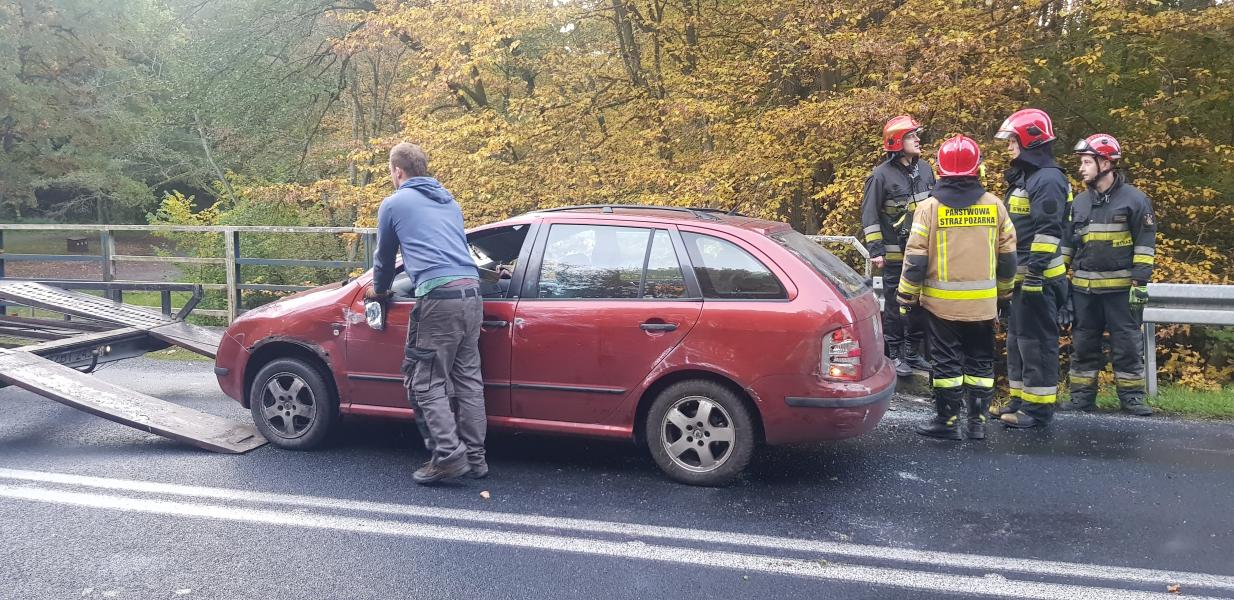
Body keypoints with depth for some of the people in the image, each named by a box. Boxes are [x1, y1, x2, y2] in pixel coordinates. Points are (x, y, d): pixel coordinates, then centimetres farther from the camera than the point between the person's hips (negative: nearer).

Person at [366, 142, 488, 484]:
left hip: (438, 297, -7)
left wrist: (379, 289, 40)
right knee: (468, 378, 10)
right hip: (471, 292, 7)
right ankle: (475, 457, 11)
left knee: (426, 382, -1)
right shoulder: (450, 202, 26)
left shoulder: (393, 203, 8)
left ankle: (449, 456, -9)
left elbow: (385, 256, 20)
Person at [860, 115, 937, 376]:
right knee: (895, 306, 3)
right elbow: (869, 214, -9)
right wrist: (875, 250, -13)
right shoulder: (882, 175, -11)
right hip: (896, 255, -6)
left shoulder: (925, 169, 7)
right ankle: (895, 355, 13)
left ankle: (912, 352, 23)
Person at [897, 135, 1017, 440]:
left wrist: (907, 296, 0)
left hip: (941, 301, -3)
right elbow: (1008, 255, 8)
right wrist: (1004, 291, 20)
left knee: (946, 361, 5)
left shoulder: (930, 207, -9)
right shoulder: (994, 205, 0)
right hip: (983, 302, 3)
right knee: (980, 361, 13)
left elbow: (916, 258, -9)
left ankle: (947, 420, 10)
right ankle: (977, 420, 17)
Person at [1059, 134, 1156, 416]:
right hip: (1083, 288, 5)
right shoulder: (1079, 202, 10)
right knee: (1083, 343, 9)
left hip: (1120, 288, -4)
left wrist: (1140, 282, -12)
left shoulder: (1135, 199, -4)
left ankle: (1131, 396, 12)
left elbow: (1145, 244, -6)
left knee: (1127, 344, 3)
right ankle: (1082, 394, 17)